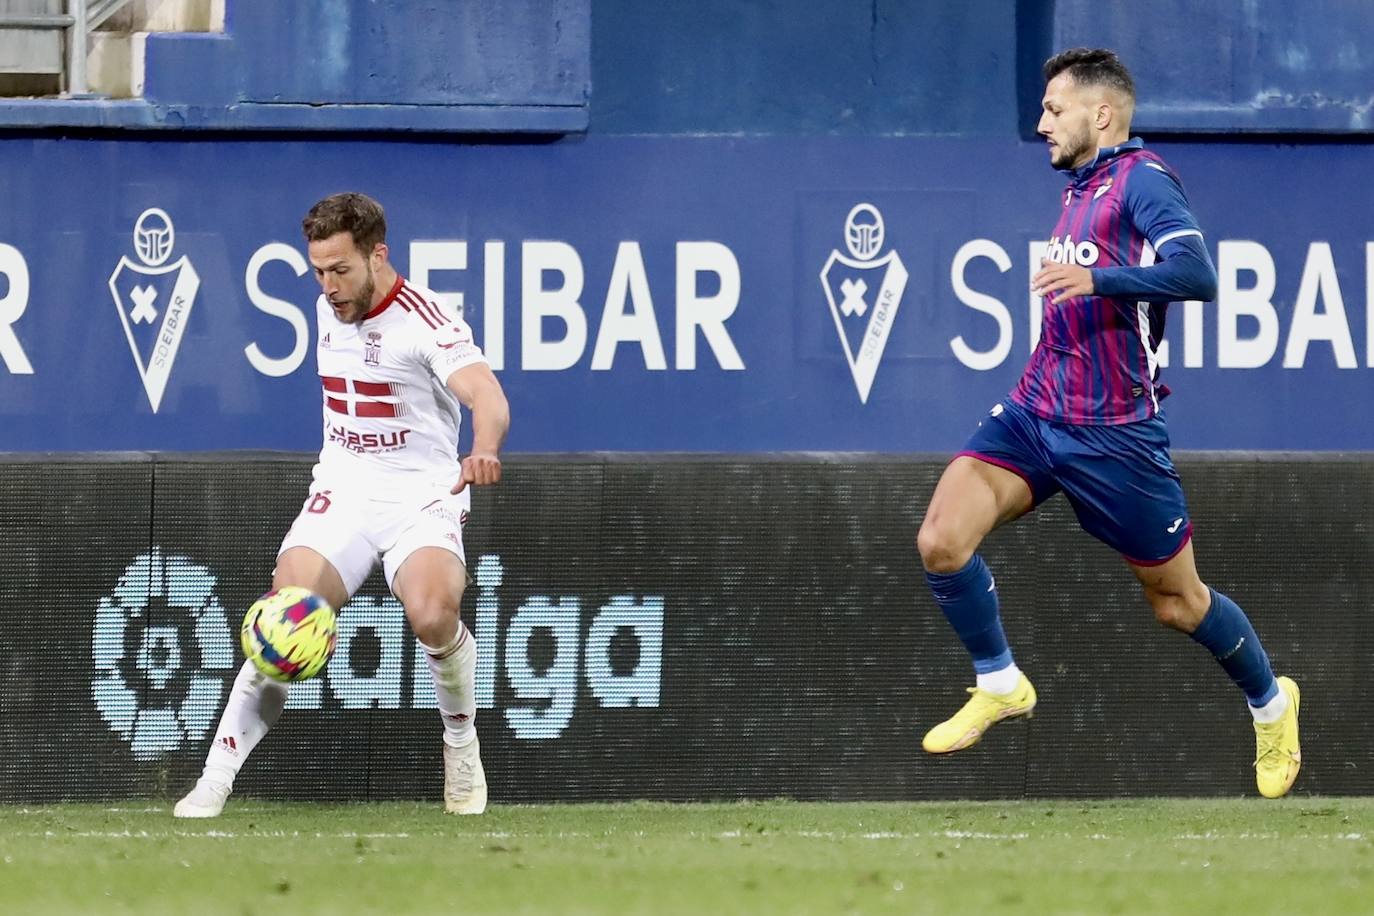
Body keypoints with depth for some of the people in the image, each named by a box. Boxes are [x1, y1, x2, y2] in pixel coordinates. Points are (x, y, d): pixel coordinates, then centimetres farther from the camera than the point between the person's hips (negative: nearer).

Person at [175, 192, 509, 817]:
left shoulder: (426, 324, -15)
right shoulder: (328, 308, 7)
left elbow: (487, 397, -33)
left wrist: (483, 451, -54)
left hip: (421, 494, -5)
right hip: (341, 488, 5)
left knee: (432, 615, -32)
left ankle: (461, 742, -2)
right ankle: (214, 781, -13)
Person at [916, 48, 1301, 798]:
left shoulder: (1141, 180, -12)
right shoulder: (1079, 188, 13)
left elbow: (1196, 274, -28)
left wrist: (1097, 278, -39)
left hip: (1113, 434, -7)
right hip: (1034, 414, 7)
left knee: (1177, 601, 7)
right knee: (942, 540, -15)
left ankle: (1271, 703, 32)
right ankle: (1000, 685, 4)